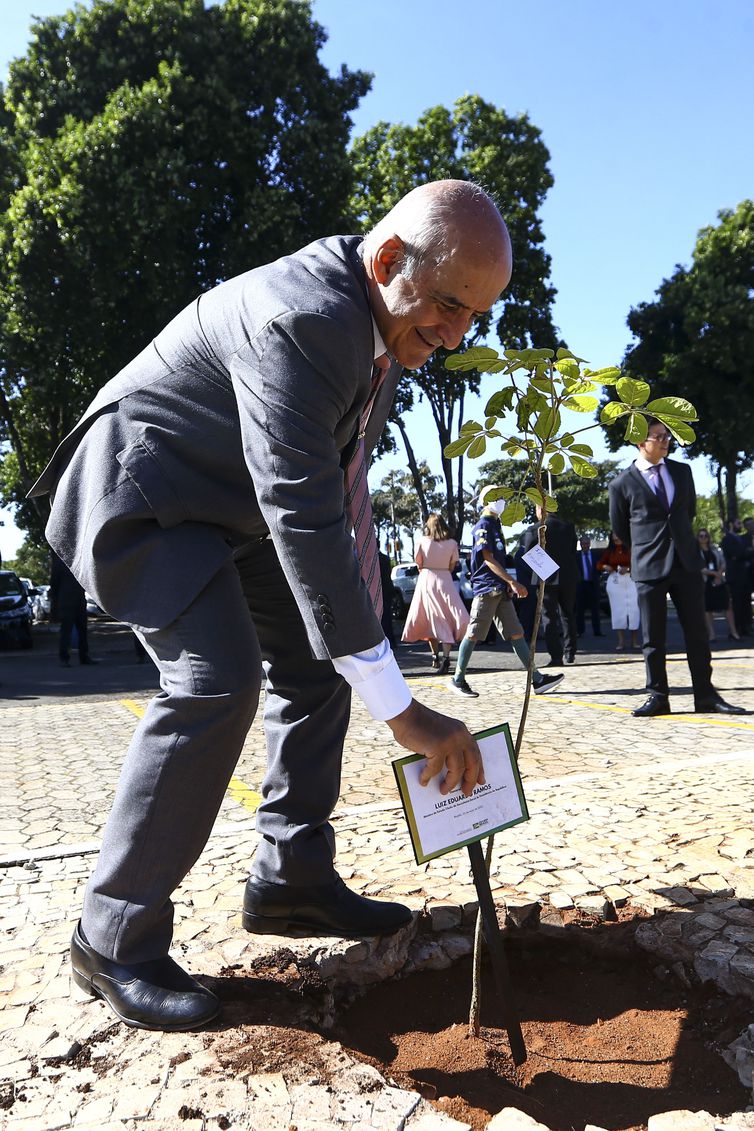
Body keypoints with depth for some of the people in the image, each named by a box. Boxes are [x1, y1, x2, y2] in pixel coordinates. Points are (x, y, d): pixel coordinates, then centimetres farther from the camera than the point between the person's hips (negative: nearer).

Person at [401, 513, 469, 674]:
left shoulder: (423, 541, -1)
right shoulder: (452, 543, 0)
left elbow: (419, 564, 4)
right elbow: (452, 567, 3)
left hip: (426, 581, 0)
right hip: (445, 581, 0)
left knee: (429, 619, 12)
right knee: (445, 620, -2)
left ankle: (435, 656, 13)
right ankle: (445, 657, -19)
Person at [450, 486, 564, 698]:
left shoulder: (495, 524, 19)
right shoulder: (483, 525, -8)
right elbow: (488, 560, -16)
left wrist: (510, 585, 19)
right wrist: (513, 582, -21)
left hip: (500, 589, 9)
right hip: (486, 588, -9)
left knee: (516, 633, 4)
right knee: (474, 634, -3)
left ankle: (537, 679, 3)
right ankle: (458, 679, 7)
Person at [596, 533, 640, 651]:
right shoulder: (609, 551, 10)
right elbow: (599, 564, 15)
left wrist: (628, 569, -18)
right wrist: (605, 567, -5)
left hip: (630, 580, -2)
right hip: (614, 581, 2)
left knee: (633, 609, -3)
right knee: (617, 610, -1)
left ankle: (634, 640, 5)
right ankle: (621, 641, 0)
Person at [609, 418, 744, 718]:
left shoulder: (682, 471, 10)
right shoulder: (622, 484, -3)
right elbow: (620, 530, 9)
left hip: (686, 563, 3)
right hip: (649, 569, -3)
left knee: (697, 631, 5)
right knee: (653, 637, 3)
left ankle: (705, 695, 13)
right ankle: (657, 696, 12)